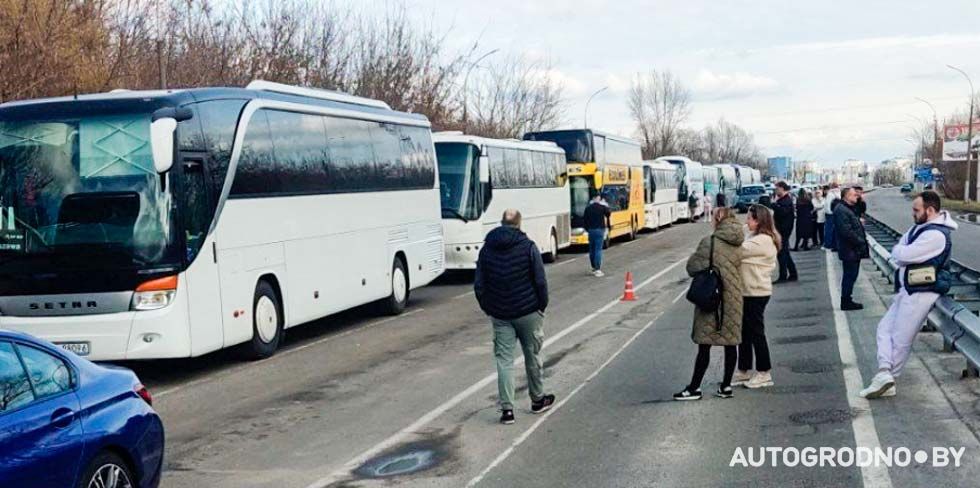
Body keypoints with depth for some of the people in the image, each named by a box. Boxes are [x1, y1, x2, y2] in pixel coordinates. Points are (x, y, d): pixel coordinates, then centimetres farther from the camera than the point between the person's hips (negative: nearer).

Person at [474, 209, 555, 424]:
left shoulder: (487, 249, 3)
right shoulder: (528, 247, -7)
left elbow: (479, 285, 3)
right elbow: (540, 281, -9)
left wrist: (488, 309, 12)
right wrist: (542, 306, 4)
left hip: (499, 315, 2)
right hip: (528, 311, -2)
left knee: (504, 360, 3)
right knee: (532, 356, 14)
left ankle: (507, 408, -2)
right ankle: (537, 400, 28)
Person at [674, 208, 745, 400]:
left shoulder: (709, 242, -14)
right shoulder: (738, 245, 4)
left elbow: (692, 267, -8)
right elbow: (737, 267, 10)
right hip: (733, 299, 6)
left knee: (704, 344, -1)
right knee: (730, 343, 10)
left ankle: (694, 388, 5)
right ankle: (726, 386, 17)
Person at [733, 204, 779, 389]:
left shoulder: (763, 241, -19)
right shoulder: (756, 238, 13)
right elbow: (742, 253, 4)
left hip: (757, 293, -9)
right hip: (748, 292, 9)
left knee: (756, 332, 0)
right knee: (745, 332, 14)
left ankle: (764, 373, 11)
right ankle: (743, 371, 23)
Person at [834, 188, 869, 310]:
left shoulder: (849, 209, 17)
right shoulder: (841, 211, -19)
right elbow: (847, 231, -26)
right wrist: (861, 242, -19)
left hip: (854, 250, 11)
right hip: (849, 250, -11)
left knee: (851, 275, 15)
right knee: (850, 275, -3)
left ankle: (847, 300, 22)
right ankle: (846, 302, 5)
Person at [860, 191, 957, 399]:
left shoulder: (936, 235, -21)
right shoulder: (921, 226, 10)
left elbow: (903, 255, -23)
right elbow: (897, 253, 12)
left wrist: (898, 251, -2)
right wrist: (902, 253, -9)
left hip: (920, 293, -10)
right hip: (907, 289, 10)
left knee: (901, 340, -3)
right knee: (885, 327, 6)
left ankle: (886, 376, 6)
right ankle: (885, 372, -2)